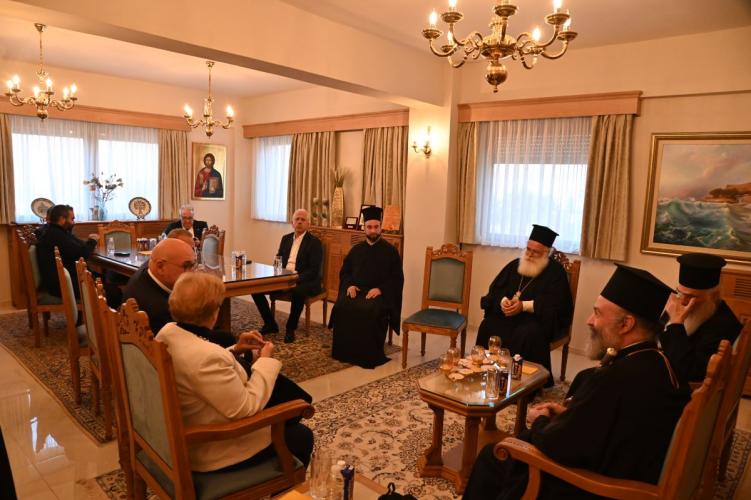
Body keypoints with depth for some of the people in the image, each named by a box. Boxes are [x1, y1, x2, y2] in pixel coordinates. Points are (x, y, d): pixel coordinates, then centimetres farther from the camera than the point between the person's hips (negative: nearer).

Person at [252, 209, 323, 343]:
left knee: (298, 292, -39)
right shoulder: (286, 238, 14)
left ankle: (290, 328, -17)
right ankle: (270, 324, 4)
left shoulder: (315, 242, -5)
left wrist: (296, 279, -25)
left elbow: (314, 270, -13)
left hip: (305, 281, -6)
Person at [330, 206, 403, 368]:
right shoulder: (356, 249, 15)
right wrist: (349, 285, -3)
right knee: (341, 307, -27)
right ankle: (344, 352, -13)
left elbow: (397, 279, -1)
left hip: (380, 293, -3)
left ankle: (370, 355, -19)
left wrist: (380, 289, -16)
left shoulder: (390, 250, 3)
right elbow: (344, 272, 19)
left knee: (369, 311, -34)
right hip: (355, 290, 3)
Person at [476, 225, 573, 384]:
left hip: (541, 317, -4)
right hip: (509, 313, 5)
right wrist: (503, 300, -19)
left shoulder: (555, 272, -5)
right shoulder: (515, 264, 10)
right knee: (488, 326, -22)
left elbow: (554, 302, -16)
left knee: (528, 335, -36)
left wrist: (524, 306, -26)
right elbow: (495, 288, 6)